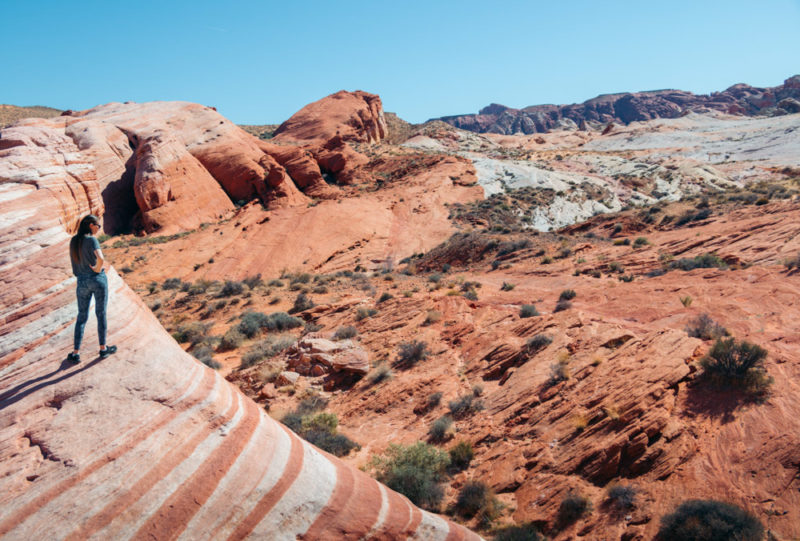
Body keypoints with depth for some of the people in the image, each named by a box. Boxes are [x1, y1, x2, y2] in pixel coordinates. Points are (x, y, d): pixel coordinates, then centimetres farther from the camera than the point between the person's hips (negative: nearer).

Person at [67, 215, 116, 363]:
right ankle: (103, 349, 21)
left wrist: (99, 263, 5)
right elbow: (100, 258, -31)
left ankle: (76, 353, 11)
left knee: (81, 317, 12)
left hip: (82, 282, 5)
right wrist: (97, 269, -11)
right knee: (101, 314, 10)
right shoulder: (91, 240, -15)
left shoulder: (73, 241, 6)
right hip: (98, 279, -5)